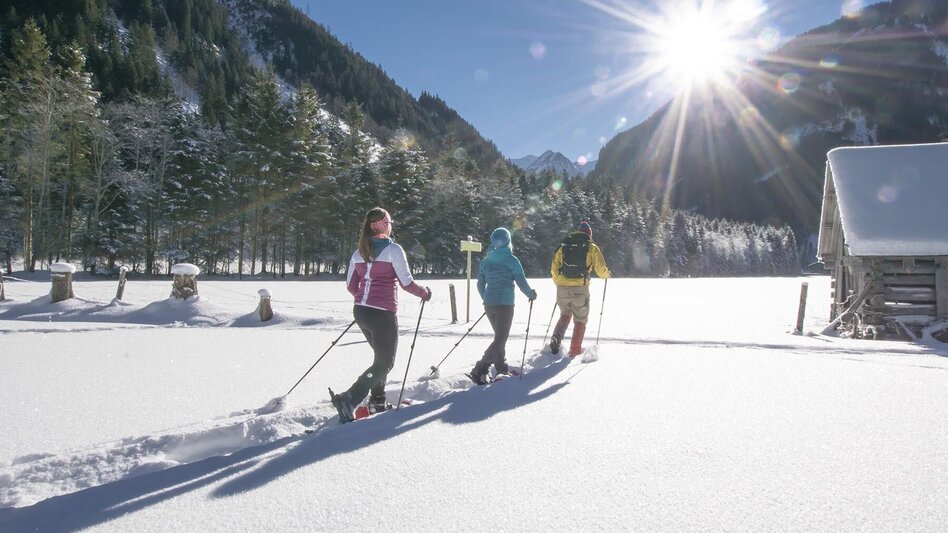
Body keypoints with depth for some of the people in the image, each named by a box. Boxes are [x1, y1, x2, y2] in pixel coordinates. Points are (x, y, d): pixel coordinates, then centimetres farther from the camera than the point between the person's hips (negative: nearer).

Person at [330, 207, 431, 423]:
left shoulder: (358, 252, 9)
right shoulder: (393, 249, -10)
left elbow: (351, 285, 13)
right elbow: (406, 283, -11)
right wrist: (425, 293, 7)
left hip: (360, 311, 7)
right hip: (383, 314, -7)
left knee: (382, 355, 24)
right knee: (385, 362, 2)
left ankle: (377, 401, 24)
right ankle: (348, 400, -10)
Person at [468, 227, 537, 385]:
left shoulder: (486, 261, 8)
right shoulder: (511, 259, -7)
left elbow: (480, 285, 12)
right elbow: (521, 282, -7)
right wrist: (531, 294, 11)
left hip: (489, 305, 6)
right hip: (505, 304, -6)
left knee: (500, 336, 23)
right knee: (500, 340, -4)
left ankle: (501, 367, 29)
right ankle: (479, 371, -15)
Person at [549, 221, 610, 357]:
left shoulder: (564, 246, 11)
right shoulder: (592, 248, 2)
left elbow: (554, 268, 11)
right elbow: (601, 269, -2)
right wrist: (607, 274, 20)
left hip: (562, 288, 3)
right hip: (580, 289, -3)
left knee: (565, 315, 24)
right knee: (580, 320, 13)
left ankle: (556, 338, 2)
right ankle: (574, 351, 12)